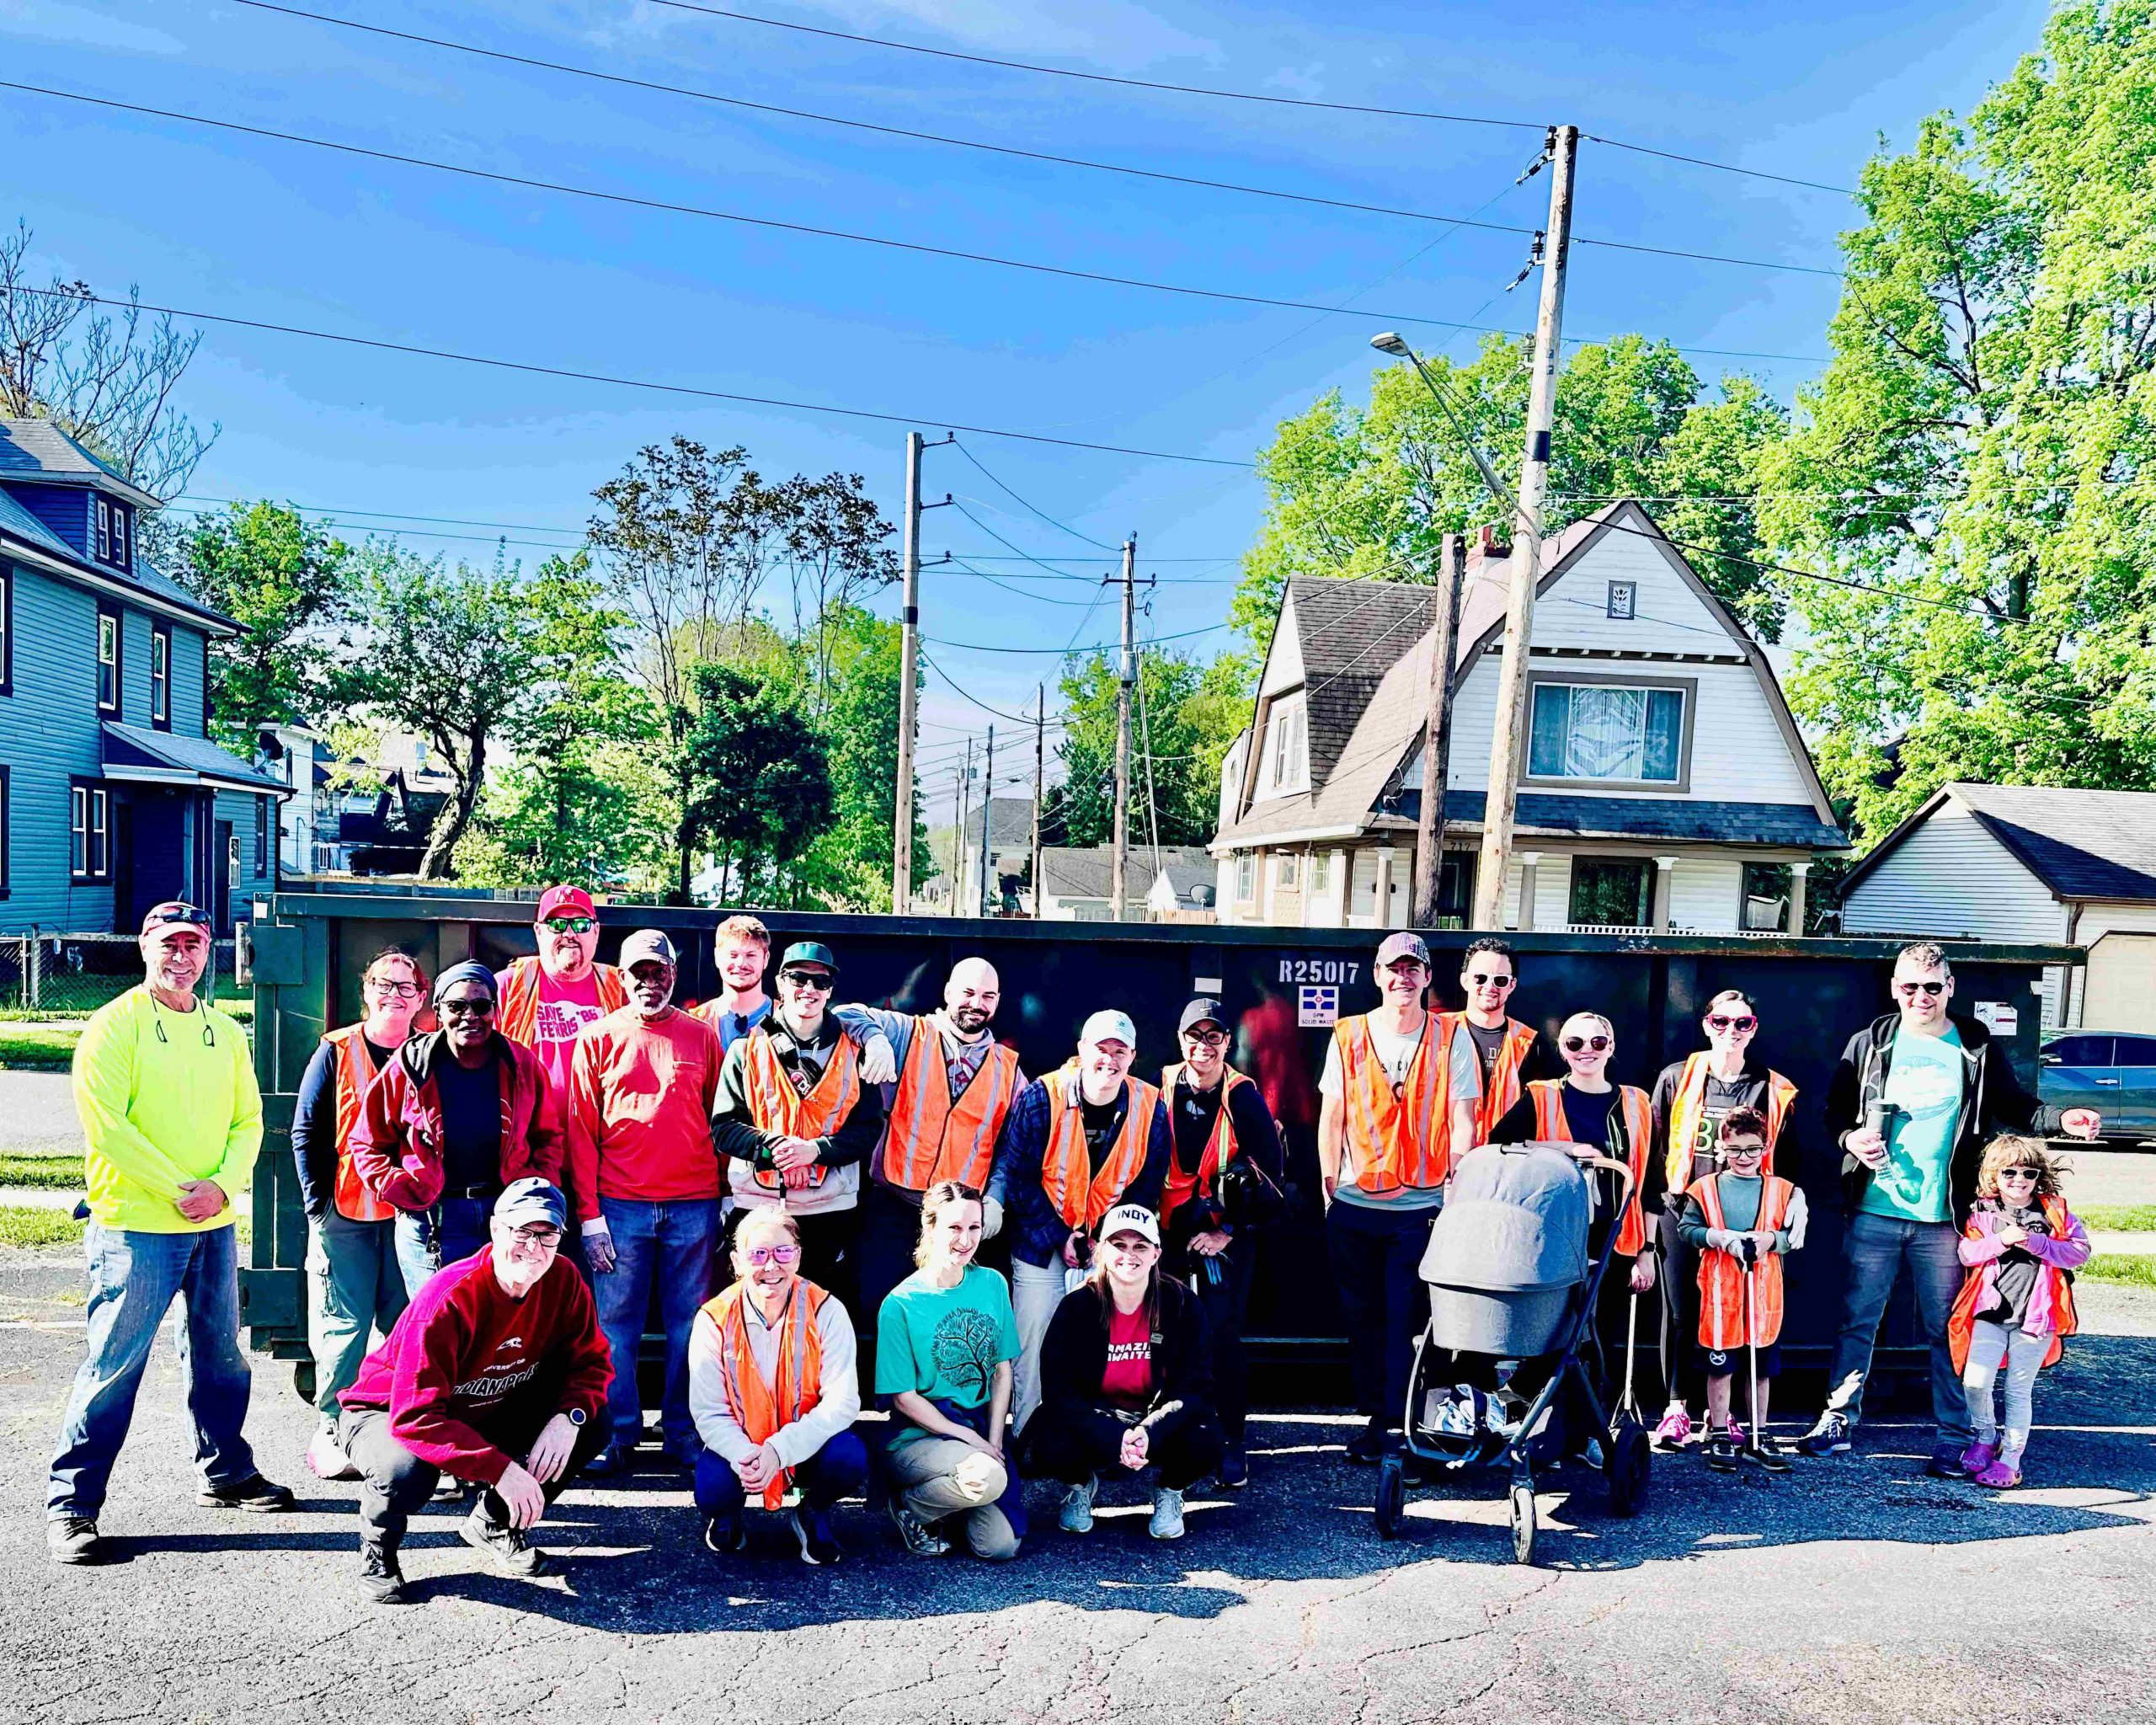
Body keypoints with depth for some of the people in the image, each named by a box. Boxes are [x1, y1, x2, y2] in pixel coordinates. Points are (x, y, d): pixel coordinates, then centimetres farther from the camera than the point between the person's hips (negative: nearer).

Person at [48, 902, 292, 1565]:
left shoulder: (224, 1032, 11)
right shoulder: (113, 1025, -6)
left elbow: (248, 1119, 10)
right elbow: (106, 1125, -14)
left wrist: (222, 1185, -8)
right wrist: (178, 1189, -15)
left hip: (216, 1225, 6)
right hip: (136, 1225, -5)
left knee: (220, 1355, 15)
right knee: (114, 1363, -3)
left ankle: (227, 1474, 30)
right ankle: (70, 1504, 9)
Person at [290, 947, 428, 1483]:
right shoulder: (336, 1050, 1)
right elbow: (306, 1130, 1)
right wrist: (317, 1203, -5)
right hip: (344, 1213, -2)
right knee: (344, 1324, 2)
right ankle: (331, 1431, 13)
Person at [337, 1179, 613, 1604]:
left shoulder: (564, 1281, -16)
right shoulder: (447, 1300, -33)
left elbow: (591, 1361, -6)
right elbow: (416, 1416, -36)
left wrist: (569, 1417, -28)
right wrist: (501, 1469, -41)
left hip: (485, 1414, 5)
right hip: (388, 1414, -5)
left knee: (592, 1424, -14)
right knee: (406, 1473, -39)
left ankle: (494, 1524, 9)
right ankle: (377, 1552, -1)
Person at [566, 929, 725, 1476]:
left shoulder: (702, 1037, 8)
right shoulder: (597, 1039, 6)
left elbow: (721, 1122, 10)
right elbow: (581, 1131, 4)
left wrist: (727, 1197, 3)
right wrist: (589, 1214, -2)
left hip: (693, 1206, 1)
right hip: (619, 1205, 0)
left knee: (689, 1325, 5)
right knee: (615, 1324, 4)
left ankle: (684, 1434, 16)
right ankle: (618, 1433, 17)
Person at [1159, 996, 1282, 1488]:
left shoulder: (1244, 1098, -7)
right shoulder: (1161, 1091, 0)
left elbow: (1269, 1172, -5)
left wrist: (1229, 1231, -8)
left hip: (1226, 1237, -2)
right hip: (1168, 1232, 2)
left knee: (1223, 1337, -4)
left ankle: (1231, 1442, 10)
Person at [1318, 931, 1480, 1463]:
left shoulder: (1452, 1037, 1)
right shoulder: (1347, 1037, 5)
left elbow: (1462, 1122, -1)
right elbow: (1331, 1119, 8)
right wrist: (1330, 1186, 3)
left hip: (1423, 1205, -2)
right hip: (1354, 1204, 2)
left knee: (1408, 1319, -2)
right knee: (1362, 1316, 9)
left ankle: (1396, 1421, 8)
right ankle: (1375, 1415, 21)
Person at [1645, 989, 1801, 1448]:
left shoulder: (1775, 1091, 7)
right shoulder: (1676, 1078, 6)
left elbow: (1789, 1161, 11)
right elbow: (1655, 1147, 8)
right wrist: (1653, 1204, 3)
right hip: (1682, 1209, 0)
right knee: (1680, 1311, 0)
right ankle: (1676, 1410, 6)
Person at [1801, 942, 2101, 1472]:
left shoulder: (1977, 1048, 4)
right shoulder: (1870, 1044, 4)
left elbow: (2013, 1107, 8)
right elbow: (1836, 1108, 9)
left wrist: (2061, 1120, -10)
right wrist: (1849, 1137, -11)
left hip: (1944, 1218, -1)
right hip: (1874, 1212, 1)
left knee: (1947, 1328, 6)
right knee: (1857, 1319, 8)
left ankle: (1954, 1436, 17)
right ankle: (1838, 1419, 19)